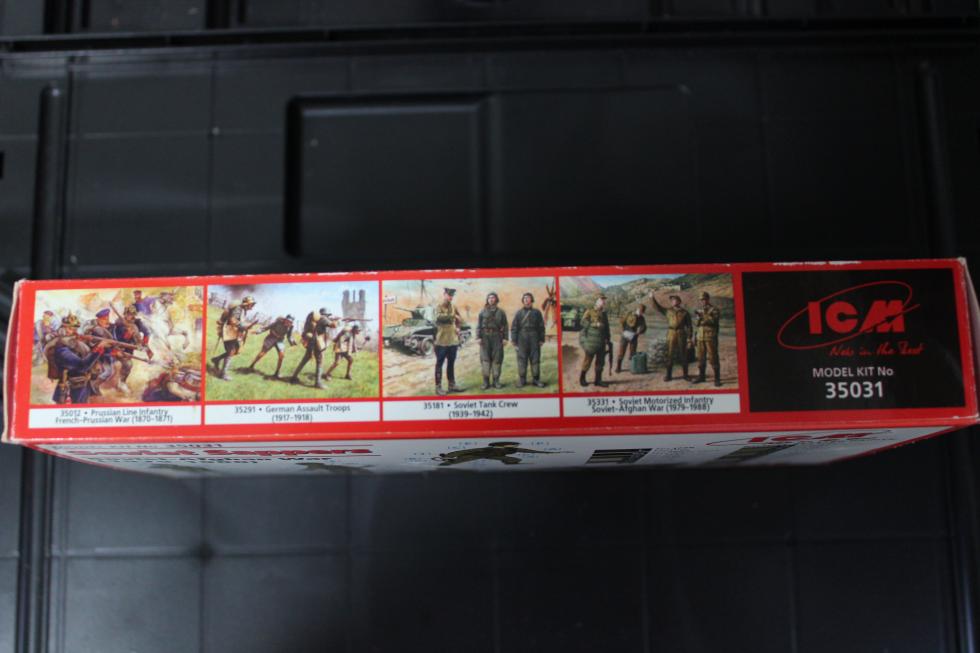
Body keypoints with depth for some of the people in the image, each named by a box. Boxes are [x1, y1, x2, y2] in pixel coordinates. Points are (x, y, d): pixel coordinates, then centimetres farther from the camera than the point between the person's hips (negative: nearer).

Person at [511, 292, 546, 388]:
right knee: (522, 360, -1)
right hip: (522, 339, -1)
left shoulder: (536, 312, 10)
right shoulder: (519, 313, 8)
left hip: (534, 339, 1)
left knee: (535, 359, 1)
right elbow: (514, 327, 5)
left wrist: (541, 339, 2)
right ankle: (521, 380, 5)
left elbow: (541, 327, 8)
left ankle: (536, 379, 6)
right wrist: (514, 340, -3)